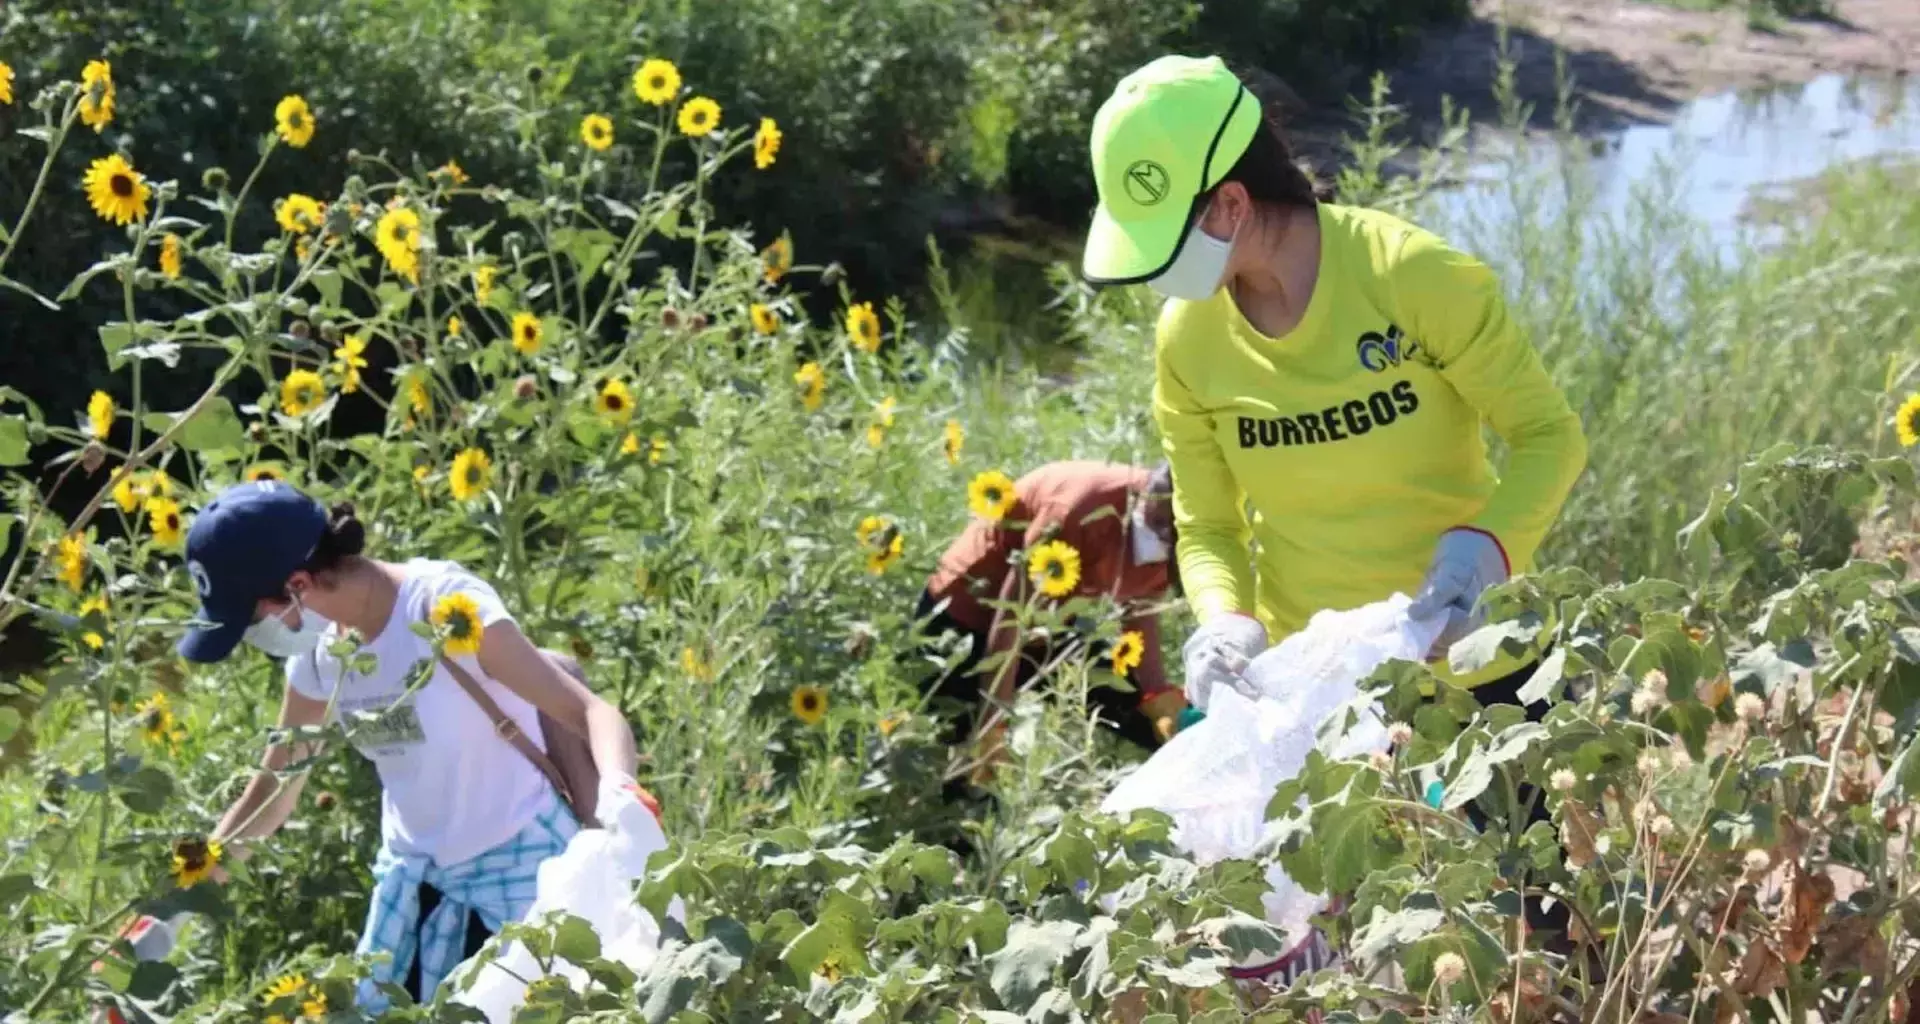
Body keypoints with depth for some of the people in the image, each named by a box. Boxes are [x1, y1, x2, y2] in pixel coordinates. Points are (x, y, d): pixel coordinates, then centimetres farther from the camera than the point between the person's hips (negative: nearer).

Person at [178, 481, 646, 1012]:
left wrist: (616, 786, -47)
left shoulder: (448, 608, -22)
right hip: (412, 875, 7)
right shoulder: (319, 655, -2)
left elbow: (589, 710, -25)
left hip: (518, 866, -6)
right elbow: (270, 792, 11)